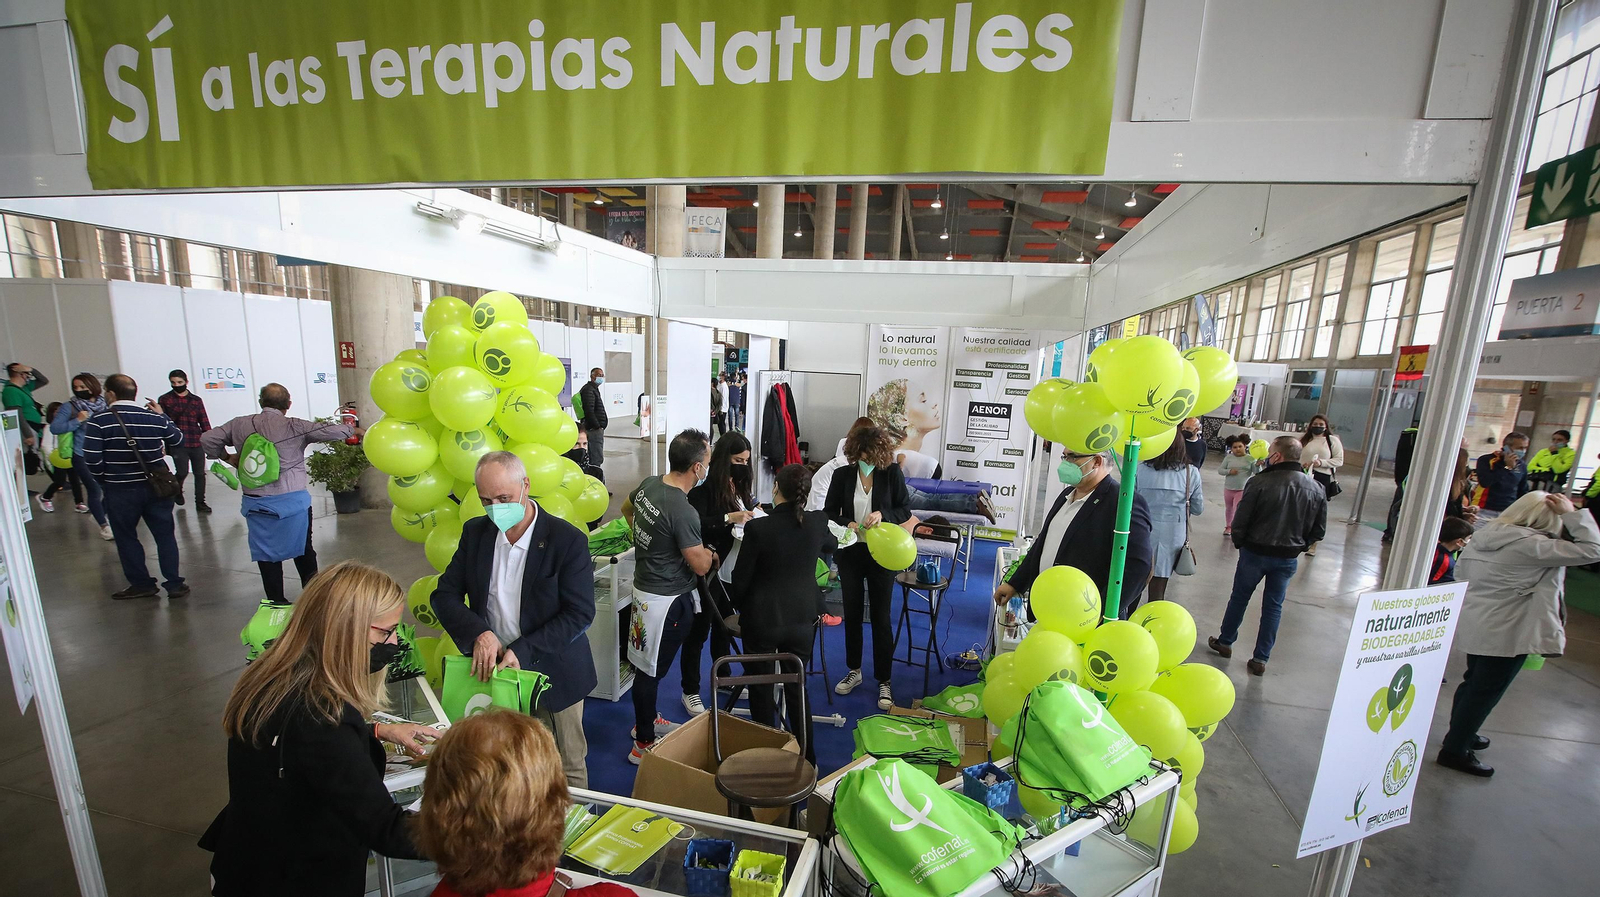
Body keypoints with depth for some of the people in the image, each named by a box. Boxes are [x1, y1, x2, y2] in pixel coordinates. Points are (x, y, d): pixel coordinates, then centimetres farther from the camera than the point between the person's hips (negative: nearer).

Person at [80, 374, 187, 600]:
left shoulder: (98, 422, -12)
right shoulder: (156, 419, -5)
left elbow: (92, 460, -16)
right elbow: (178, 441, 12)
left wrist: (105, 479, 3)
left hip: (120, 491, -2)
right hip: (156, 487, 2)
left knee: (126, 537, 14)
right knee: (165, 535, 9)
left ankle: (142, 584, 21)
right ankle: (174, 584, 10)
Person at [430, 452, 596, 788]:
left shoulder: (568, 540, -18)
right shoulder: (475, 532, -2)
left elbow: (580, 613, -17)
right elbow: (445, 595, 0)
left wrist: (523, 651, -25)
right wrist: (478, 633, -18)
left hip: (553, 674, -3)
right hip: (493, 671, 4)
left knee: (568, 766, 14)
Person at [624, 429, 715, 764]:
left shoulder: (648, 484, -4)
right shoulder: (683, 512, -30)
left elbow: (626, 510, 19)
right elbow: (700, 566, -20)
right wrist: (710, 553, 1)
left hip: (644, 585, 9)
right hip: (668, 599, -9)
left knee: (649, 663, 24)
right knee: (652, 669, 7)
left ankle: (645, 720, 44)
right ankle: (644, 744, 25)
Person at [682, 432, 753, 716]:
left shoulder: (739, 485, 3)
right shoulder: (704, 487, -18)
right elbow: (696, 525, -28)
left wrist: (754, 515, -9)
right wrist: (729, 518, -33)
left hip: (732, 570, 7)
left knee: (723, 626, 23)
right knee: (698, 631, 8)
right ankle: (690, 691, 25)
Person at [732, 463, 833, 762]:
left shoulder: (758, 527, -21)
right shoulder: (818, 522, -11)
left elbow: (741, 578, -11)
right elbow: (830, 546, 14)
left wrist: (741, 609, 9)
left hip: (762, 618, -3)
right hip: (804, 617, 4)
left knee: (761, 690, 17)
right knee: (797, 687, 21)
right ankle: (806, 757, 32)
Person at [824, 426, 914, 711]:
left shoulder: (892, 473, -9)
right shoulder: (842, 475, -6)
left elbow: (905, 511, -5)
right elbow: (828, 512, -1)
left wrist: (882, 514, -23)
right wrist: (847, 524, -20)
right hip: (850, 553, 2)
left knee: (881, 617, 5)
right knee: (852, 613, 15)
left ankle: (884, 681, 21)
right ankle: (854, 670, 35)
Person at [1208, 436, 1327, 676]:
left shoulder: (1260, 482, -20)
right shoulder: (1316, 489, -3)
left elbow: (1240, 522, -16)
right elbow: (1319, 531, 4)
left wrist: (1240, 544, 3)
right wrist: (1298, 546, 17)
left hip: (1254, 552, -3)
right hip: (1288, 558, 4)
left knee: (1239, 598, 14)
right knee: (1273, 606, 13)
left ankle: (1225, 642, 30)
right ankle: (1261, 659, 19)